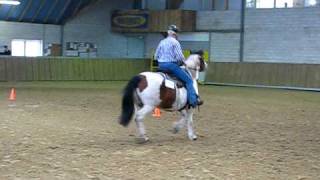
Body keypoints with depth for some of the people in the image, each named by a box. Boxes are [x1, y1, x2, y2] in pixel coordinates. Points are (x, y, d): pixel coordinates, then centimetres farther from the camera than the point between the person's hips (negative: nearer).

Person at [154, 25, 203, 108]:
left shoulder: (162, 42, 13)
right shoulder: (175, 42, -7)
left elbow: (156, 56, 16)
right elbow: (179, 57, -13)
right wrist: (183, 62, 4)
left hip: (161, 66, 7)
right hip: (172, 65, -7)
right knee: (189, 80, -5)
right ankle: (193, 100, -15)